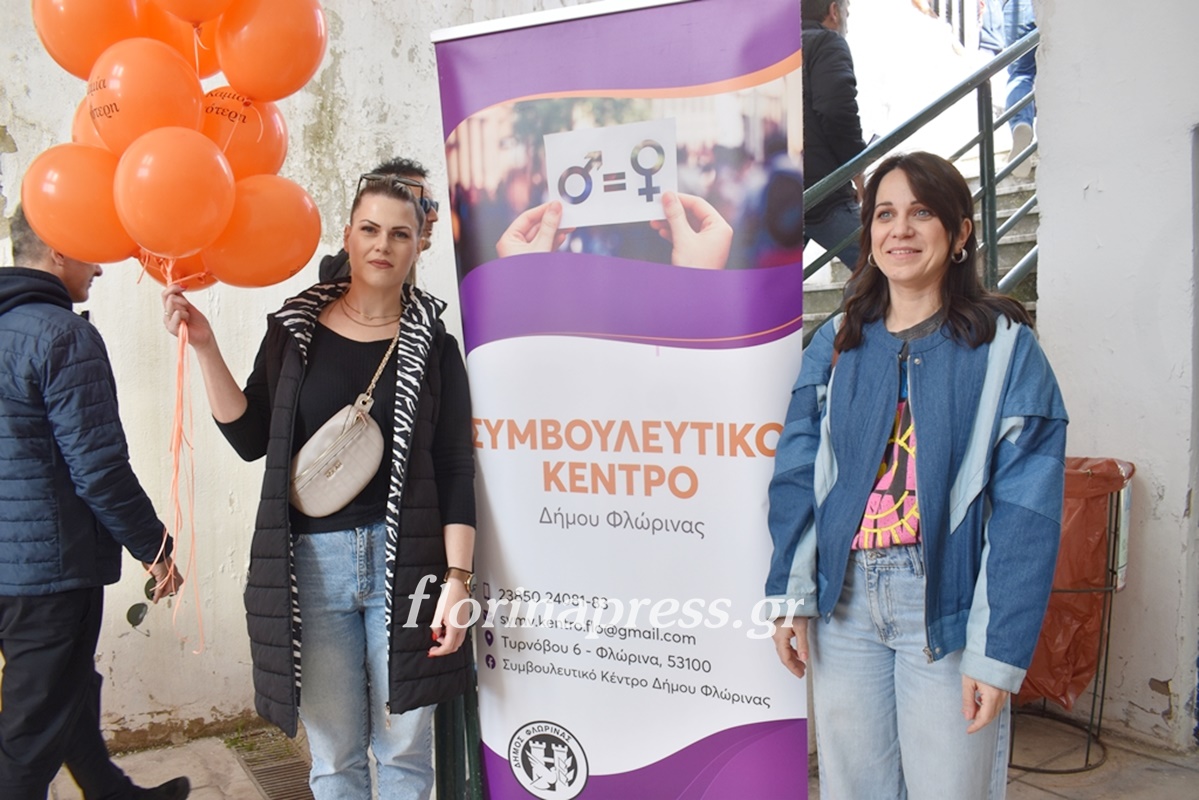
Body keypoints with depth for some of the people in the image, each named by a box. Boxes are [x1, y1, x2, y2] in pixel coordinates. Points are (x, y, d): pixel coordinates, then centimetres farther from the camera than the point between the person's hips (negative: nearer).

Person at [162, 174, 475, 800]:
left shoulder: (433, 346, 2)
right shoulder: (294, 330, 6)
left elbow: (455, 469, -2)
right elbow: (250, 438, 3)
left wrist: (458, 578, -9)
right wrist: (204, 347, -5)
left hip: (403, 559, -1)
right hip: (313, 560, 1)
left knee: (404, 747, 9)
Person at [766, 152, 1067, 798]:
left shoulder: (1004, 347, -5)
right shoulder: (836, 345, 6)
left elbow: (1026, 512, -9)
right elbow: (797, 475, 6)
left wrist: (1000, 649, -13)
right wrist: (791, 597, -1)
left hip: (944, 600, -3)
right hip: (844, 599, 3)